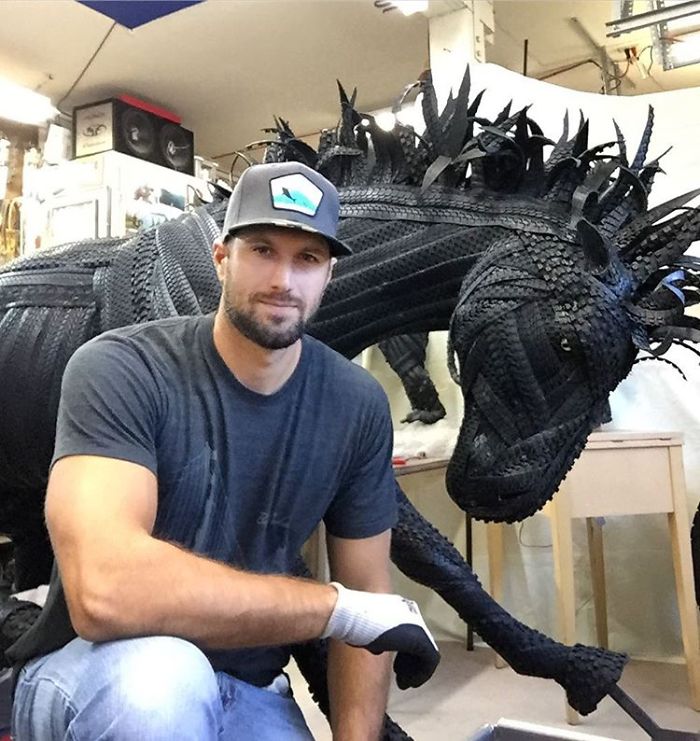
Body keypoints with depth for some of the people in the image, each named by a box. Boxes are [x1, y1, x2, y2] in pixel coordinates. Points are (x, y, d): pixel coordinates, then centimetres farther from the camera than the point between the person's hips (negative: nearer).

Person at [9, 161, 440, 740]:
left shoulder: (358, 405, -7)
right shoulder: (120, 370, -20)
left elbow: (369, 597, -1)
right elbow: (104, 589, -35)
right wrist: (339, 607, -27)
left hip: (248, 692, 3)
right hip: (101, 676, -3)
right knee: (160, 675, -33)